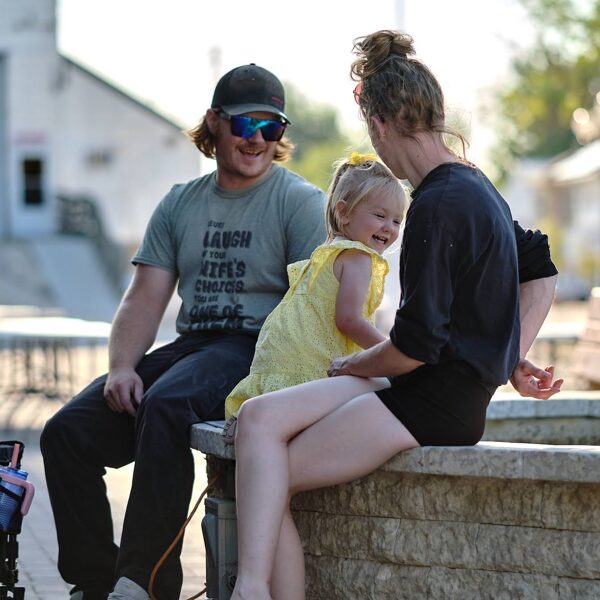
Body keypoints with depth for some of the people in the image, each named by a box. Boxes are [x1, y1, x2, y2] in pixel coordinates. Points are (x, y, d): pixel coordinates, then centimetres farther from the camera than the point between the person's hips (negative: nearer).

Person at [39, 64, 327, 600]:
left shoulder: (300, 202, 3)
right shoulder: (180, 204, 19)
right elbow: (145, 299, 14)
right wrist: (121, 366, -5)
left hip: (256, 347, -6)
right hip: (189, 346, 6)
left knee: (164, 406, -36)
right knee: (67, 431, -13)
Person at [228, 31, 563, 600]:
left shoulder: (438, 206, -17)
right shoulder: (475, 186, 15)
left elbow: (415, 345, -19)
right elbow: (542, 271, 28)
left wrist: (354, 365, 1)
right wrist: (512, 360, 19)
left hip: (438, 402, -10)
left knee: (272, 477, -10)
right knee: (259, 417, -7)